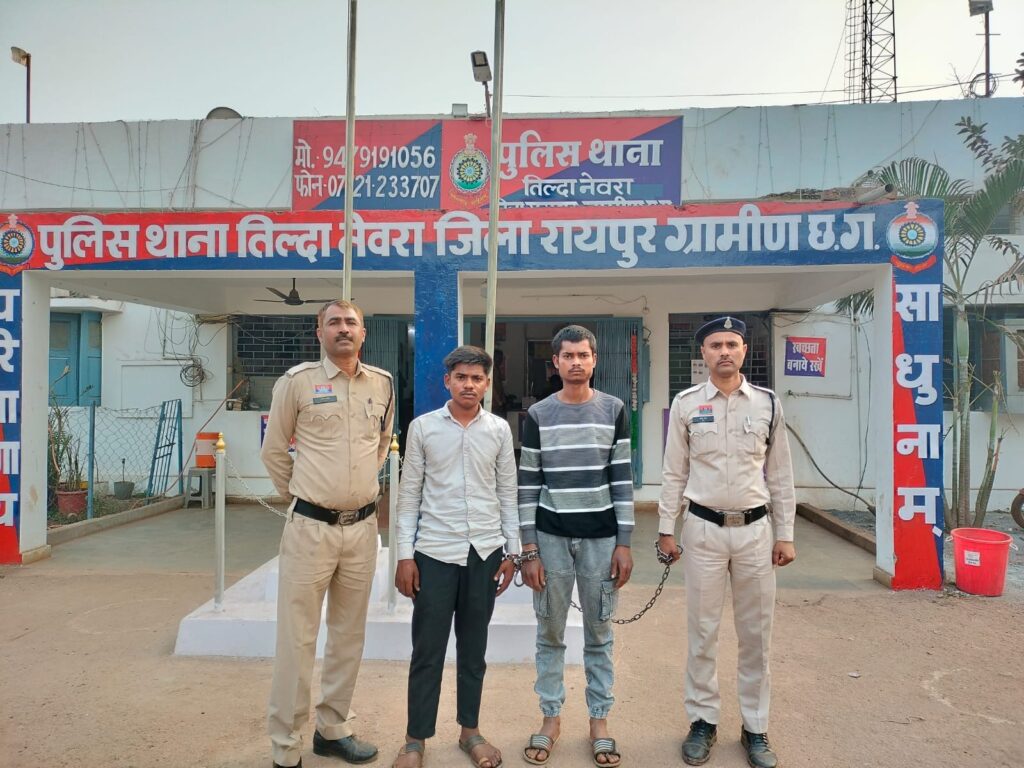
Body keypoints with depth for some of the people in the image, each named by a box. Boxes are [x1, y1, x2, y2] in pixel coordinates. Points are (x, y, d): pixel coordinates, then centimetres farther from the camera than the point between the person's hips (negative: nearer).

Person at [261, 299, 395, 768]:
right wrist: (297, 498, 7)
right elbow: (273, 451, 3)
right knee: (297, 638, 3)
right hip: (310, 527, -4)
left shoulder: (382, 384, 5)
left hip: (363, 527, 4)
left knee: (349, 635, 15)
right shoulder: (298, 381, -6)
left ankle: (333, 729, 33)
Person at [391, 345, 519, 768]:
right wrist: (405, 554, -3)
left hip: (485, 551, 2)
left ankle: (470, 730, 32)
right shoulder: (422, 427, -2)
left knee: (474, 648, 15)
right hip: (435, 551, -1)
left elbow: (508, 493, 7)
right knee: (427, 650, 7)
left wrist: (512, 550, 5)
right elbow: (409, 494, 0)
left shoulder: (499, 429, 2)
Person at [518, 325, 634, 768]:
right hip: (551, 538, 0)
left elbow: (622, 480, 2)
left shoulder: (614, 411, 1)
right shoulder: (538, 415, -1)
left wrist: (624, 544, -2)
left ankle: (599, 721, 27)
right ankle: (551, 718, 28)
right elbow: (528, 486, 0)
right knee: (550, 633, 11)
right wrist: (529, 550, -4)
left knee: (599, 634, 12)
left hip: (601, 538, 0)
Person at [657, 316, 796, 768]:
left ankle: (755, 727, 27)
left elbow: (780, 474, 6)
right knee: (702, 631, 9)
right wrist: (666, 529, 1)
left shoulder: (767, 403, 2)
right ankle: (703, 721, 26)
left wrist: (785, 535, 5)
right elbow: (674, 472, 2)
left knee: (756, 633, 11)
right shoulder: (685, 404, -1)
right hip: (703, 529, -1)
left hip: (755, 530, 1)